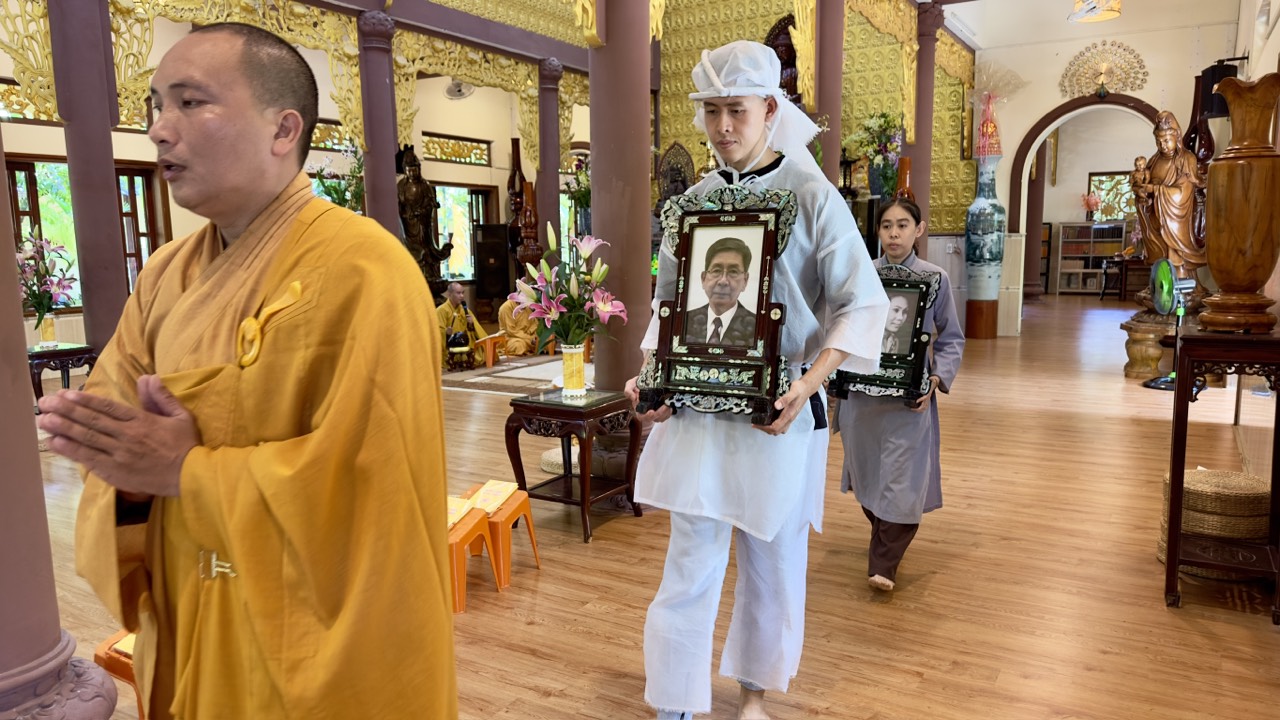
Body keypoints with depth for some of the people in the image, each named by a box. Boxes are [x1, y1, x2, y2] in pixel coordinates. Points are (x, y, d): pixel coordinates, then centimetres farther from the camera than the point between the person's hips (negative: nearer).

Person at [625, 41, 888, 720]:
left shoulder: (812, 196, -6)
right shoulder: (693, 201, 6)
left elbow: (862, 304, -6)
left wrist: (808, 385, -20)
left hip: (779, 409, -2)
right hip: (697, 406, 2)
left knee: (772, 561, 13)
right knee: (691, 564, 3)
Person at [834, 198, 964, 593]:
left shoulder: (935, 278, -2)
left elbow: (951, 339, 5)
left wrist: (937, 379, -10)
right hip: (861, 390, 2)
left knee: (903, 479, -4)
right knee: (867, 472, 14)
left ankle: (884, 562, 8)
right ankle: (883, 539, 38)